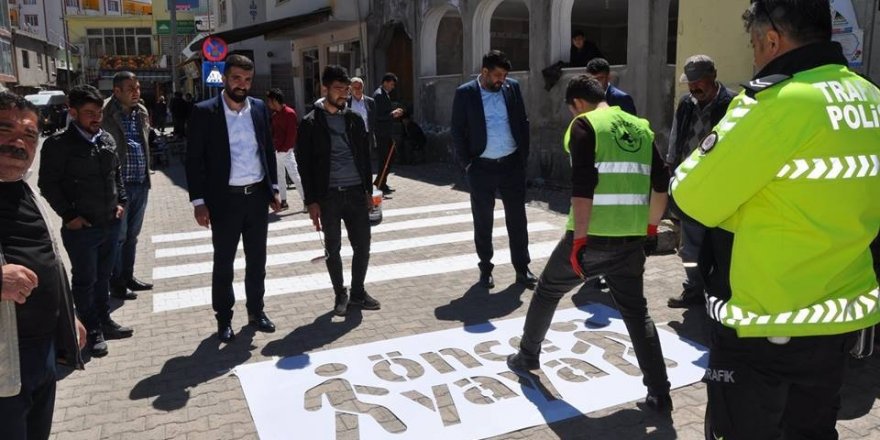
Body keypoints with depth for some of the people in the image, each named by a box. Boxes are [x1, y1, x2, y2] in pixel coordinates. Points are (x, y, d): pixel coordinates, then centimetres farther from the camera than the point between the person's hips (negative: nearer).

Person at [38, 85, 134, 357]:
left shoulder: (107, 140, 6)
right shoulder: (58, 144, -11)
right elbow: (48, 184, -9)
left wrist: (121, 201, 7)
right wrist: (69, 215, -11)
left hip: (111, 224, 5)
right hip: (81, 228, -5)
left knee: (103, 277, 18)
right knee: (85, 281, 7)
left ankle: (105, 322, 32)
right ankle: (92, 331, 19)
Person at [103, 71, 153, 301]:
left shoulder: (141, 112, 9)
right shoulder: (105, 115, -13)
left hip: (141, 184, 7)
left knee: (132, 235, 17)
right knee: (118, 237, 4)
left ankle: (128, 277, 31)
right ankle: (116, 284, 18)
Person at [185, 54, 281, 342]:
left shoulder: (259, 108, 5)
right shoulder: (204, 112, -7)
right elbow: (194, 159, -6)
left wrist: (273, 189, 10)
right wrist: (198, 202, -10)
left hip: (257, 196, 4)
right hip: (225, 199, -4)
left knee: (257, 260, 13)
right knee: (223, 263, 8)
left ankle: (256, 312, 29)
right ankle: (224, 319, 22)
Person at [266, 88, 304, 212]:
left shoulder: (290, 113, -9)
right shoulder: (274, 115, 14)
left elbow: (292, 134, -13)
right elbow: (273, 132, 17)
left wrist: (284, 149, -14)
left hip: (286, 151, -8)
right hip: (276, 151, 8)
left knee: (295, 175, -9)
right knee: (279, 176, 10)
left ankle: (305, 200, -5)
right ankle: (283, 202, 18)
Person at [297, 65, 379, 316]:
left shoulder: (354, 119, 10)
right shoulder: (311, 123, -2)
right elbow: (305, 164, -3)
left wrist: (368, 190, 10)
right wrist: (311, 201, -7)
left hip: (356, 192, 3)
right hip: (328, 195, -3)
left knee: (362, 246, 5)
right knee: (333, 248, 7)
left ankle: (358, 292, 23)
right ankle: (340, 295, 23)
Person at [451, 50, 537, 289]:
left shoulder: (513, 87, 3)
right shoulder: (465, 93, -5)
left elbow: (523, 123, 8)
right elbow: (457, 131, -3)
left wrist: (524, 156, 4)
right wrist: (466, 163, -6)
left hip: (512, 164, 2)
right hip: (482, 167, -2)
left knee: (517, 218, 7)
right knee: (483, 221, 8)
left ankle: (522, 269, 18)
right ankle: (485, 268, 21)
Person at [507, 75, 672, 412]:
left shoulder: (585, 125, -5)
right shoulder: (640, 128, 13)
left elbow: (582, 186, -17)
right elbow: (661, 184, 12)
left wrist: (579, 238, -14)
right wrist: (650, 227, 22)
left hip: (592, 236, -5)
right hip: (630, 240, 5)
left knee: (547, 290, 18)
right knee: (636, 312, 15)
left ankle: (527, 356, 34)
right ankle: (659, 393, 12)